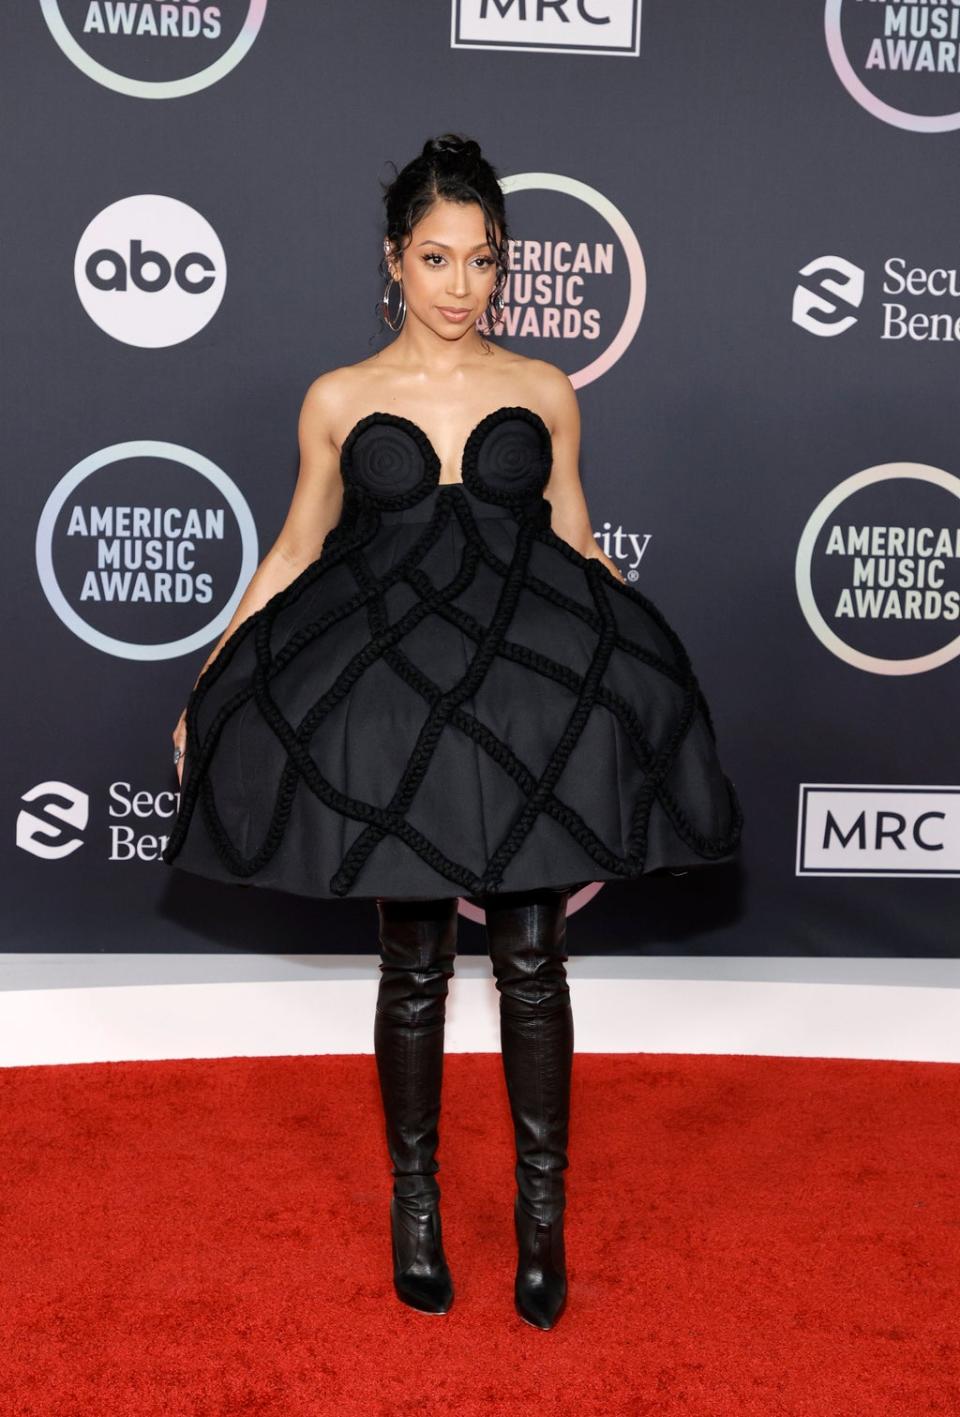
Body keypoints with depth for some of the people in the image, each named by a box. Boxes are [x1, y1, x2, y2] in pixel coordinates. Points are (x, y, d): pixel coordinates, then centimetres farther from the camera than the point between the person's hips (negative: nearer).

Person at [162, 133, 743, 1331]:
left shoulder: (544, 394, 8)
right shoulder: (339, 400, 6)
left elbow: (578, 553, 13)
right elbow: (295, 554, 11)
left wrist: (641, 672, 9)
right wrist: (209, 689, 10)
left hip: (532, 693, 1)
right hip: (390, 703, 0)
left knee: (532, 962, 2)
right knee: (414, 966, 8)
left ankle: (542, 1212, 18)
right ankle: (415, 1204, 26)